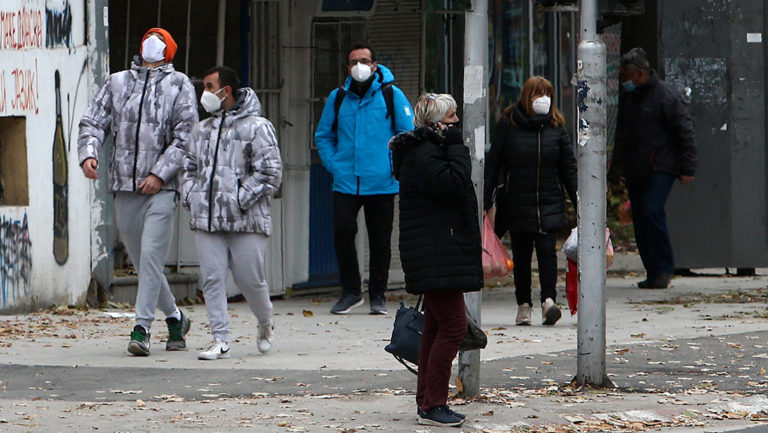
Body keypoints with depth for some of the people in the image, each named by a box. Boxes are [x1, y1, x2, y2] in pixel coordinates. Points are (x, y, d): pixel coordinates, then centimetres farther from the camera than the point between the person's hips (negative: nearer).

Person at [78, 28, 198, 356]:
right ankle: (174, 317, 27)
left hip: (161, 189, -4)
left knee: (151, 256, -15)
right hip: (124, 187, 4)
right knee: (141, 261, 9)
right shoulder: (117, 83, 14)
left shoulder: (178, 85, 5)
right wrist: (88, 153, -10)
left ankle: (142, 329, -14)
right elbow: (93, 122, 10)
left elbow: (185, 135, -3)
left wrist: (160, 174, -12)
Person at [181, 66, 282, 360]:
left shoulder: (257, 127, -4)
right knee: (212, 279, -3)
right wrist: (190, 196, 8)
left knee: (250, 279, -2)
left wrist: (240, 200, -14)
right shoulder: (204, 130, 17)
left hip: (246, 221, -5)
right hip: (206, 220, 5)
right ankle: (220, 340, 0)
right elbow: (191, 167, 27)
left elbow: (270, 173, -8)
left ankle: (266, 323, 26)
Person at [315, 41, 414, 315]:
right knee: (342, 231, -12)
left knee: (380, 240, 4)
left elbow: (409, 135, 4)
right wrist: (333, 165, 6)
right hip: (346, 182, 1)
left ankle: (377, 295, 15)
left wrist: (396, 166, -5)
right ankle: (350, 291, 2)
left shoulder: (391, 95, 2)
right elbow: (323, 136, 19)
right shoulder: (338, 98, 9)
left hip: (382, 183, -1)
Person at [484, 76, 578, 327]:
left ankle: (549, 300, -20)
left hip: (550, 204, 0)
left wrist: (579, 200, 2)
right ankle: (524, 305, 15)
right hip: (518, 204, 0)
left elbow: (569, 168, 9)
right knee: (521, 256, 6)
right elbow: (493, 164, 3)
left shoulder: (556, 127, 5)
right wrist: (485, 201, -1)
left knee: (547, 250, -13)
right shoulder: (508, 125, 1)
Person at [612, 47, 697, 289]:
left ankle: (664, 269, -11)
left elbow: (686, 133, -8)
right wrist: (615, 167, 25)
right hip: (635, 172, 8)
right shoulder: (629, 98, 16)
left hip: (660, 168, -8)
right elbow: (622, 135, 27)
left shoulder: (666, 96, -7)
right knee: (640, 220, 3)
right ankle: (653, 273, 8)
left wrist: (687, 168, -12)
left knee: (652, 212, -20)